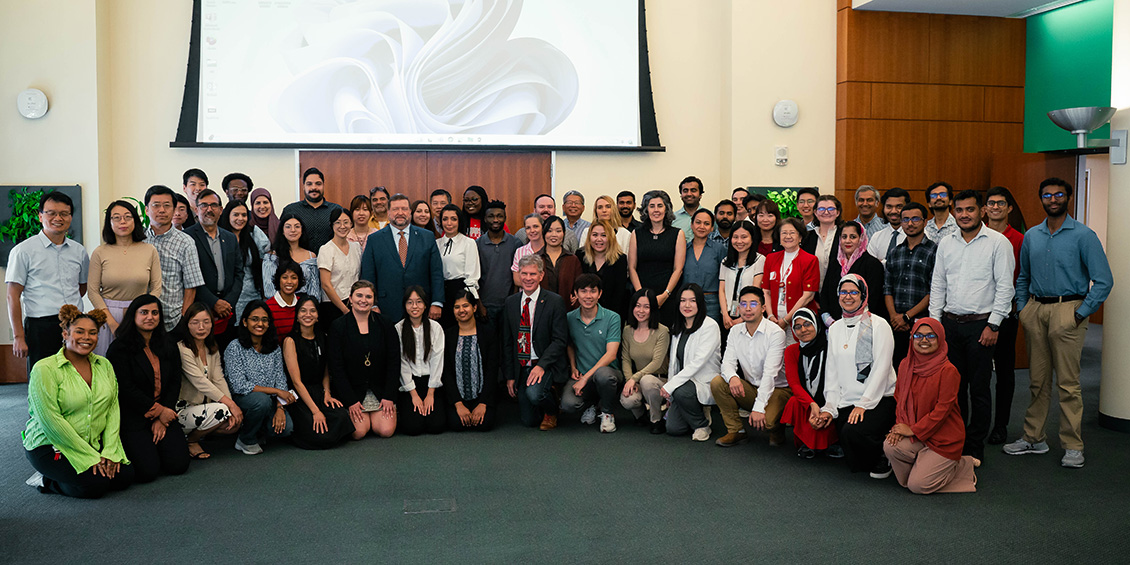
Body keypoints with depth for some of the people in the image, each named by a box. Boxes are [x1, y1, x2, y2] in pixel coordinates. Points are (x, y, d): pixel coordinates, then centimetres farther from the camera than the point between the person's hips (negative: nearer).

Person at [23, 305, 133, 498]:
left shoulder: (104, 365, 6)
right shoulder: (45, 369, -13)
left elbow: (113, 409, 2)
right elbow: (50, 421, -19)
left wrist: (110, 451, -12)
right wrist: (91, 456, -20)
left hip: (94, 444, 7)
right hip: (49, 445, -6)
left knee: (124, 476, -12)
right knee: (95, 484, -24)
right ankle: (46, 481, 5)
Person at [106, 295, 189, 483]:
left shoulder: (169, 346, 11)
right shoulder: (119, 348, -5)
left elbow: (175, 383, 8)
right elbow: (125, 388, -10)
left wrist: (162, 419, -4)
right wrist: (158, 411, -12)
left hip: (164, 414, 5)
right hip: (132, 417, -5)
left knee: (178, 465, -10)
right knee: (148, 471, -17)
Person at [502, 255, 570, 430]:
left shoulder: (554, 302, -7)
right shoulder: (510, 302, 6)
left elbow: (560, 340, -11)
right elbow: (507, 342, 9)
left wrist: (541, 365, -22)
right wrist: (509, 376, 4)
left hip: (545, 366, -4)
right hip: (521, 368, 4)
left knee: (534, 394, -32)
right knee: (528, 420, 0)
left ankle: (551, 411, 3)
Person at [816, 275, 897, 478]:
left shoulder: (878, 325, -4)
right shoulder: (834, 329, 14)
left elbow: (881, 368, -10)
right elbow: (831, 371, 14)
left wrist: (863, 404, -16)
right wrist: (829, 407, 4)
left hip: (879, 399, -5)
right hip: (846, 402, 5)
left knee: (853, 431, -31)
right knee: (855, 464, -1)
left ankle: (885, 456, -3)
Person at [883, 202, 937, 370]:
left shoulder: (934, 251, -1)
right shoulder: (894, 252, 15)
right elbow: (887, 288, 12)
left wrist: (907, 316, -11)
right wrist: (894, 315, -4)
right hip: (895, 325, 4)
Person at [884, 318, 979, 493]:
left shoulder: (948, 371, -16)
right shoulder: (906, 365, 3)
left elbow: (942, 409, -17)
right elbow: (899, 398, 10)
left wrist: (913, 430, -16)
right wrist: (900, 426, -7)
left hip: (944, 437, -5)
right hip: (915, 435, 5)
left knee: (917, 486, -12)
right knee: (890, 446, -25)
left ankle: (962, 465, 13)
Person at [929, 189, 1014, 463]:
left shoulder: (998, 242, -4)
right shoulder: (945, 243, 10)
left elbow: (1005, 287, -7)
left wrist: (993, 325, -11)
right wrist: (935, 322, 7)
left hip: (980, 324, -4)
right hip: (950, 322, 4)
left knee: (979, 388, 2)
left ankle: (975, 446, 12)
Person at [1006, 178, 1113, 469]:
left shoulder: (1083, 235, -3)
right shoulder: (1031, 236, 12)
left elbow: (1104, 280, -6)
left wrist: (1082, 313, -10)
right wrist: (1023, 308, 11)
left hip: (1067, 310, -5)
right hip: (1035, 310, 5)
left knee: (1068, 382, -5)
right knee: (1037, 379, 11)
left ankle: (1073, 447, 3)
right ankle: (1034, 438, 19)